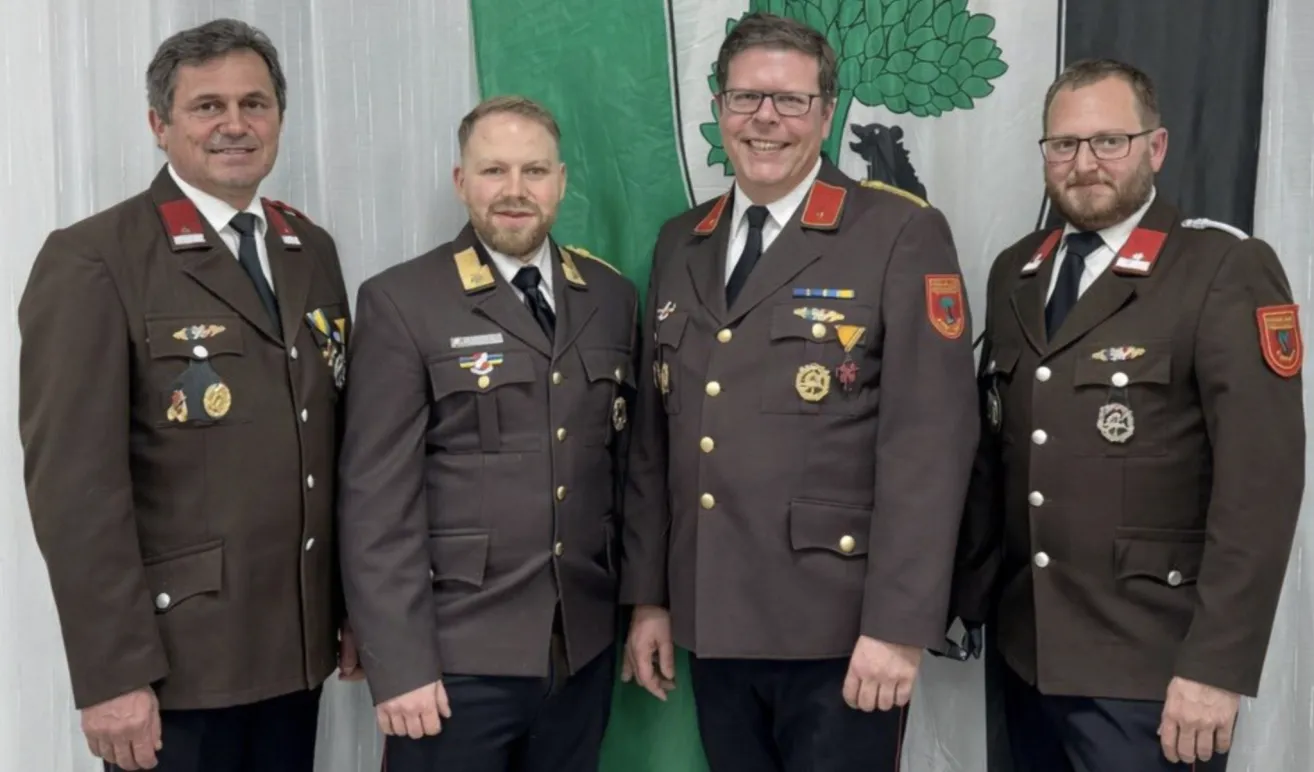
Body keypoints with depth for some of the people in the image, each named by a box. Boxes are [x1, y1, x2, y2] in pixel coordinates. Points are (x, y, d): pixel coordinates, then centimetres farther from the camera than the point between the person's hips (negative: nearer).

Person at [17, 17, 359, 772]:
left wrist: (355, 604, 10)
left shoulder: (313, 250, 9)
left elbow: (338, 444, 10)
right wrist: (111, 672, -16)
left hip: (297, 644, 6)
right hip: (176, 655, -5)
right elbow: (73, 481, -15)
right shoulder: (93, 262, -11)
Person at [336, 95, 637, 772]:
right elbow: (376, 500, -10)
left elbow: (624, 464, 11)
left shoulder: (612, 297, 7)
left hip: (585, 645, 4)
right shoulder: (401, 302, -7)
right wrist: (398, 664, -13)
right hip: (456, 653, -4)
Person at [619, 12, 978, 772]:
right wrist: (648, 595, 10)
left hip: (841, 628, -5)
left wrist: (898, 623, -16)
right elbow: (654, 435, 11)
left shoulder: (902, 234, -7)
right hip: (712, 624, 5)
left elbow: (930, 439, -13)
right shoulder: (680, 245, 10)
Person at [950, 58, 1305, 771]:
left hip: (1150, 667, -5)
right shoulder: (1014, 274, 9)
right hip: (1026, 648, 5)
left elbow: (1261, 477, -15)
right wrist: (967, 593, 9)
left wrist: (1217, 663, -18)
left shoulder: (1227, 271, -9)